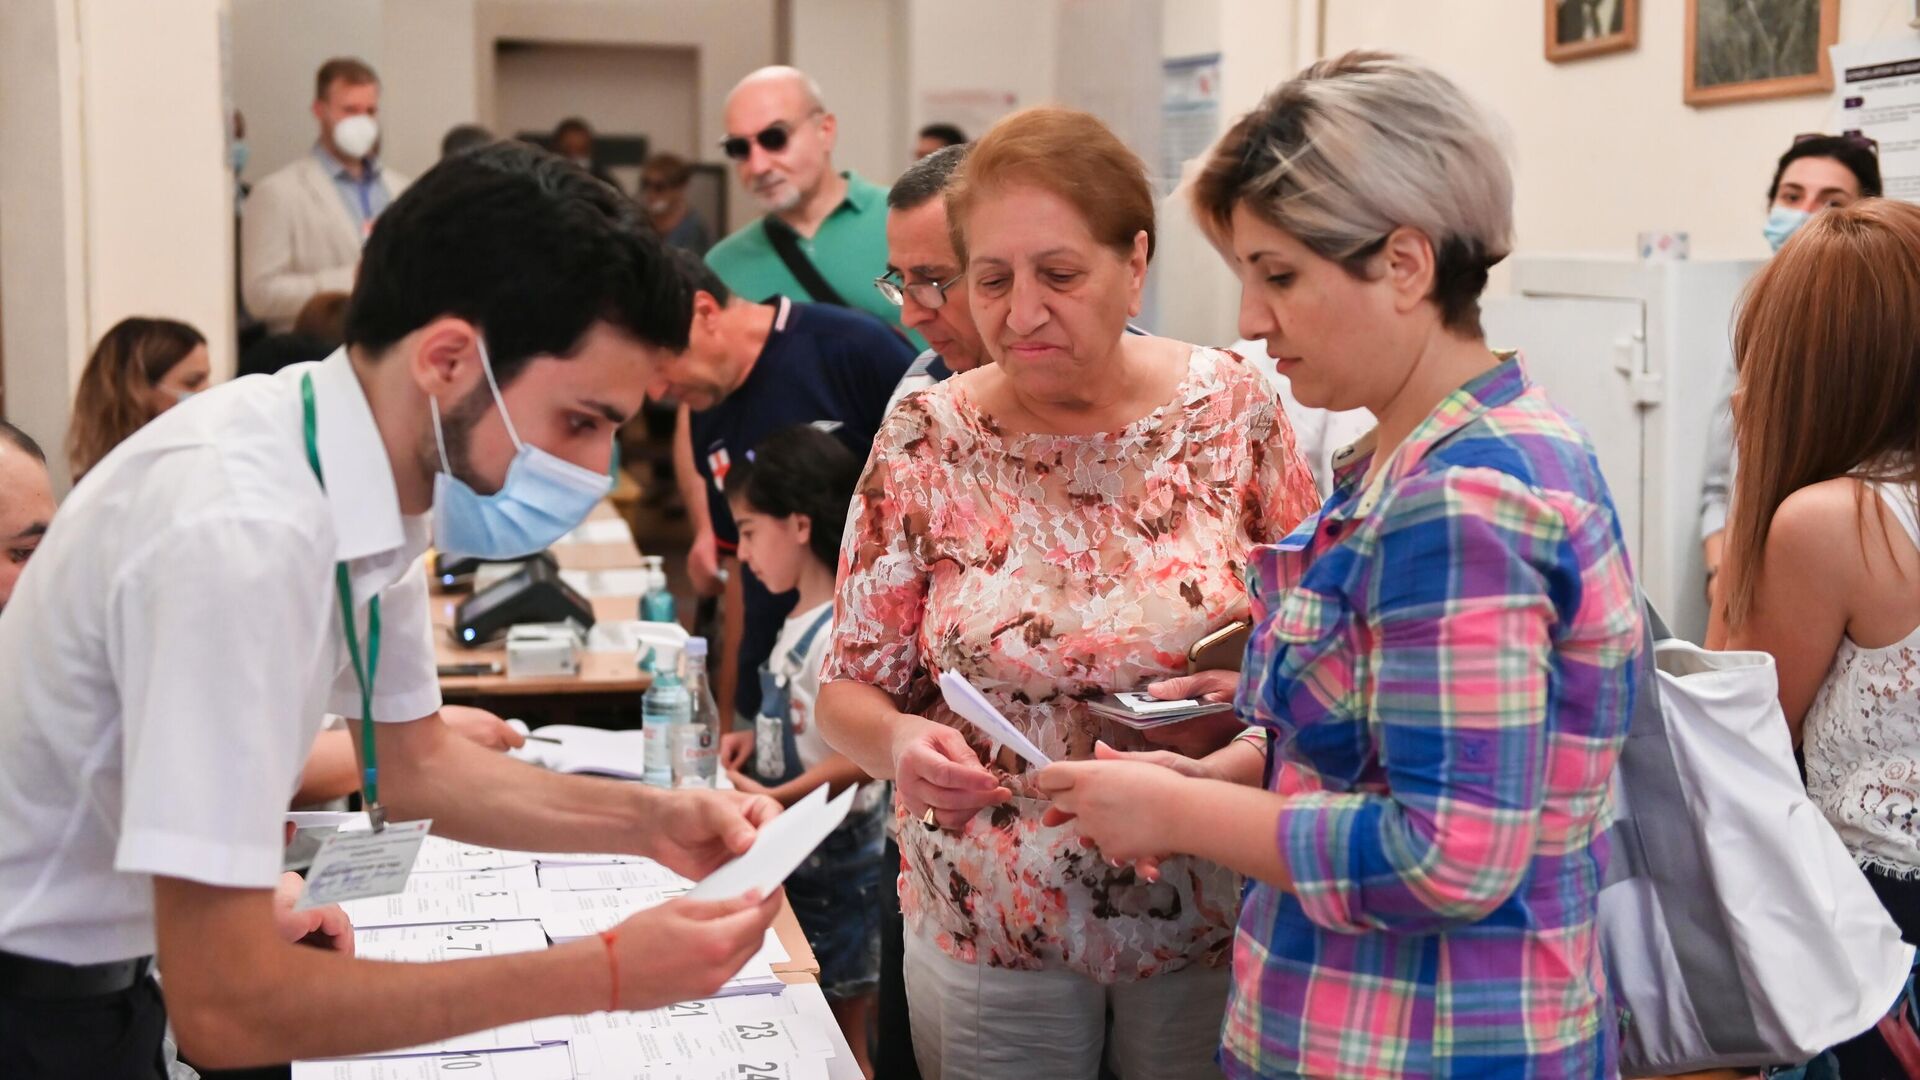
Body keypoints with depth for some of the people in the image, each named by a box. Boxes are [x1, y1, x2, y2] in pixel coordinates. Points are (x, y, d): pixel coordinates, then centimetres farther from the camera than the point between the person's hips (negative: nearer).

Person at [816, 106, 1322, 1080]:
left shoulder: (1234, 408, -7)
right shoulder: (924, 443, -7)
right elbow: (847, 690, -1)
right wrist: (898, 741, -23)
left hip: (1211, 918, 0)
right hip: (988, 929, 0)